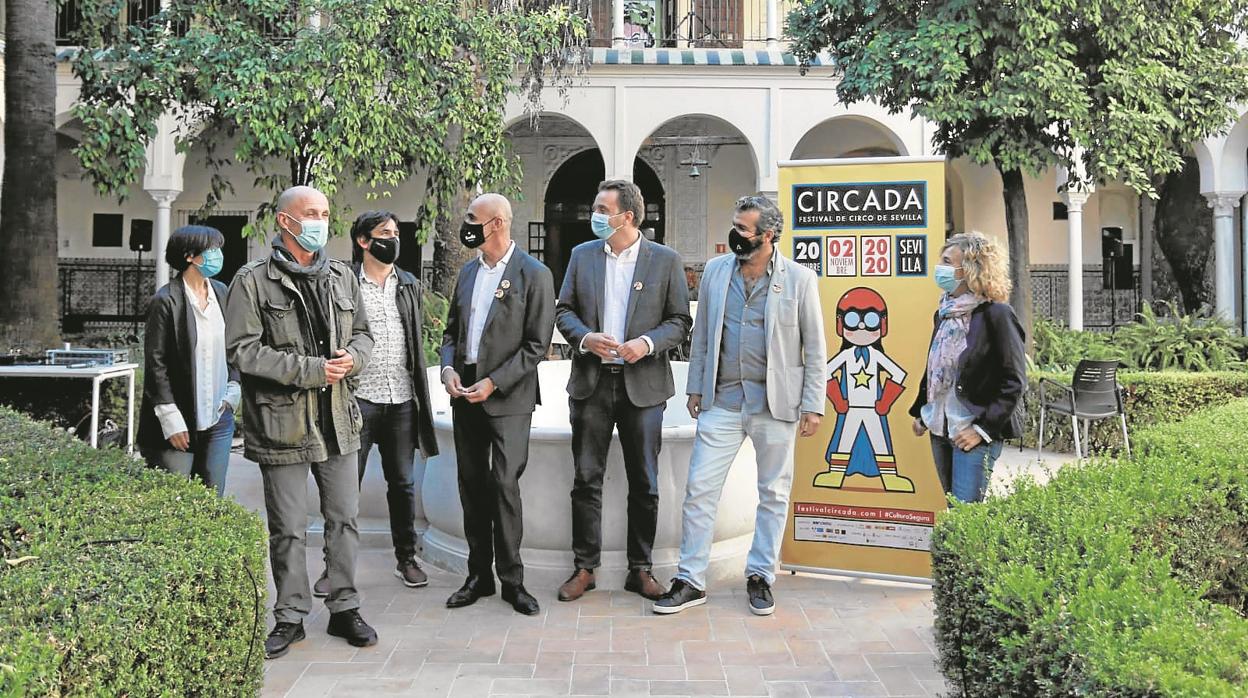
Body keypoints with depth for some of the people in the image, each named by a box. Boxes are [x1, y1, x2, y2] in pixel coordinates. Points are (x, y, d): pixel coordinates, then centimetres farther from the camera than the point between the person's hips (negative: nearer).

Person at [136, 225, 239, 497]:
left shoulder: (221, 293, 9)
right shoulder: (166, 301, -10)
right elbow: (155, 363, -10)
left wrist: (233, 388, 6)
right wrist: (171, 418, -14)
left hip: (219, 417, 6)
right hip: (179, 421, -6)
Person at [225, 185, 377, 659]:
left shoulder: (343, 277, 11)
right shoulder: (253, 281, -6)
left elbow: (362, 333, 19)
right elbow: (242, 350, -12)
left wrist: (353, 357, -6)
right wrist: (309, 370, -18)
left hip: (338, 418, 5)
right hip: (282, 420, -4)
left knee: (344, 518, 11)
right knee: (288, 528, 6)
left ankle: (344, 608, 26)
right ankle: (290, 616, 22)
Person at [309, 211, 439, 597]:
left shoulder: (409, 285, 11)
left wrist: (420, 396, 13)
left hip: (402, 401, 4)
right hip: (359, 400, -4)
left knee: (403, 483, 12)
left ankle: (406, 558, 25)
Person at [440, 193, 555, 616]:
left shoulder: (534, 275, -6)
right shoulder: (468, 272, 13)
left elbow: (536, 345, -9)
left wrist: (493, 383, -15)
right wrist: (448, 367, -1)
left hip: (507, 398, -6)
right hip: (464, 393, 6)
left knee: (504, 485, -8)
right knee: (472, 485, 9)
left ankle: (511, 580, 3)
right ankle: (479, 575, 18)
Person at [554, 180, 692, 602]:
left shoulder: (665, 260, 1)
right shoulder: (582, 255, 8)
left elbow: (680, 321, 2)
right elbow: (564, 311, 9)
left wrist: (648, 343, -16)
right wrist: (585, 337, -11)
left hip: (642, 385, -1)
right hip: (591, 382, 2)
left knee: (644, 484, 6)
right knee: (586, 479, 5)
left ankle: (640, 570, 18)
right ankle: (585, 568, 15)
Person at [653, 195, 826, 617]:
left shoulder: (800, 280, -4)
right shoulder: (715, 271, 5)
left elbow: (814, 348, -1)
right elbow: (701, 335, 11)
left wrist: (813, 406, -4)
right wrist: (695, 387, 9)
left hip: (776, 403, -2)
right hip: (722, 400, 2)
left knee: (773, 494, 9)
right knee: (699, 488, -1)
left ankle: (760, 577, 24)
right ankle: (691, 581, 9)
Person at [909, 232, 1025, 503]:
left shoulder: (996, 314, -12)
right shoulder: (945, 312, 9)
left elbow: (1013, 381, -13)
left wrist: (983, 429, -16)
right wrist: (920, 413, 17)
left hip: (974, 433, -7)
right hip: (940, 429, 7)